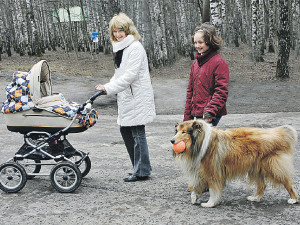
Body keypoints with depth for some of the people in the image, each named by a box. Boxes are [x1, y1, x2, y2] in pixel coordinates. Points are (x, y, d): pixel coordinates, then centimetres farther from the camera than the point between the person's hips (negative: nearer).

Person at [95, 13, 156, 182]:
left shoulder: (135, 47, -13)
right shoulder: (120, 48, 16)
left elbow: (130, 74, -22)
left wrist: (109, 88, -24)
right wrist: (107, 87, 6)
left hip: (138, 97, -10)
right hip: (127, 98, 10)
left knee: (138, 133, -3)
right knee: (125, 130, 13)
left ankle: (142, 171, 7)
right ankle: (140, 166, 24)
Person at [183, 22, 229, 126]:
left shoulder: (219, 63, -8)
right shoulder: (195, 63, 15)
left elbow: (221, 91, -12)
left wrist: (210, 111, -20)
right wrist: (187, 116, 16)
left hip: (210, 116, -7)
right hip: (196, 113, 7)